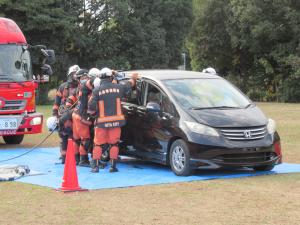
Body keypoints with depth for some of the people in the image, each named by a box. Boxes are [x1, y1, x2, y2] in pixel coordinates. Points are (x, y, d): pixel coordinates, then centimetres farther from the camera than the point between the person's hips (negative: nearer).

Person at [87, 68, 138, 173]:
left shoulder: (97, 90, -8)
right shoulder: (118, 87, -1)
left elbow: (91, 106, -9)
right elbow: (129, 84, 20)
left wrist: (93, 114, 12)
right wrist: (133, 78, 42)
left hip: (102, 121, -1)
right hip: (115, 121, 1)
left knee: (98, 144, 8)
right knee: (114, 144, 10)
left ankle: (95, 166, 6)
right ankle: (113, 166, 9)